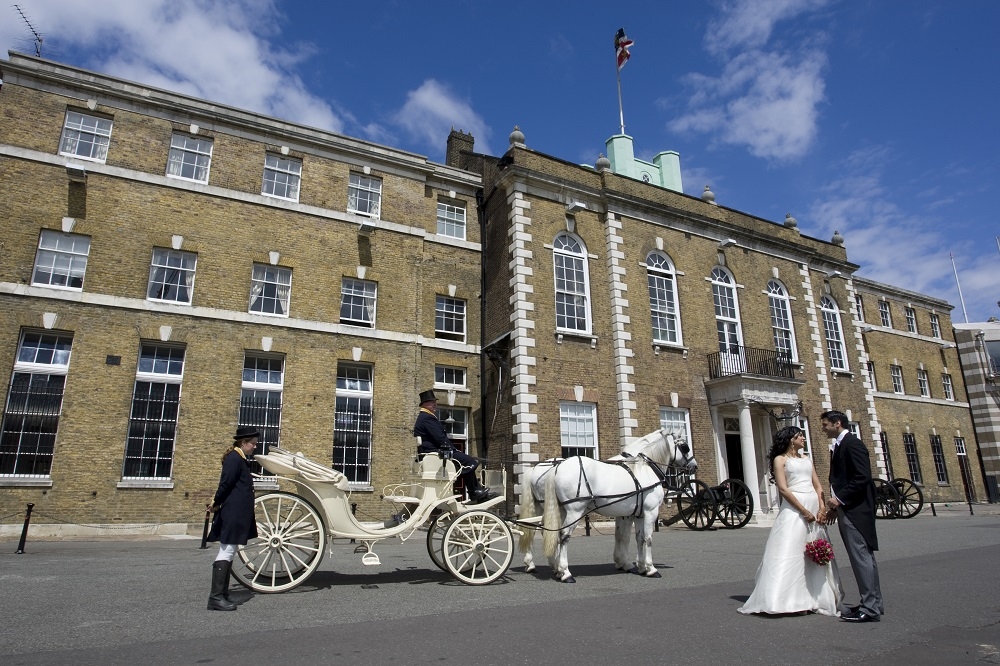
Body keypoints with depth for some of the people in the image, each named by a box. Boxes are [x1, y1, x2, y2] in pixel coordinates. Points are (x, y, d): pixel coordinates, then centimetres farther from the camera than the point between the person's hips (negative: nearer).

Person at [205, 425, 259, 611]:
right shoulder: (234, 458, -14)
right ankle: (216, 597, -5)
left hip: (237, 514, 11)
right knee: (226, 552, -8)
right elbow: (226, 484, -18)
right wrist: (216, 504, -8)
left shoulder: (241, 459, 17)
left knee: (228, 553, 13)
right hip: (233, 514, -10)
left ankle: (222, 594, 20)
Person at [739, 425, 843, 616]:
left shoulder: (805, 458, 19)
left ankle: (811, 598, 19)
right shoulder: (780, 459, 0)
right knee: (790, 552, -10)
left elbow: (817, 485, 14)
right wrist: (804, 511, -15)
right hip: (794, 509, -7)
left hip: (814, 509, 7)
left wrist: (822, 507, -3)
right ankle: (788, 600, -7)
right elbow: (783, 489, -9)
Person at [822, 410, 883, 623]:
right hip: (845, 510, 10)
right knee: (861, 557, 13)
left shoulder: (852, 444, -11)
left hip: (855, 509, -10)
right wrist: (835, 505, 13)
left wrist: (840, 499, -16)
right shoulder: (838, 446, 18)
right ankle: (871, 603, 21)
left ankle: (870, 608, -2)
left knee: (861, 556, -6)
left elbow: (862, 477, -20)